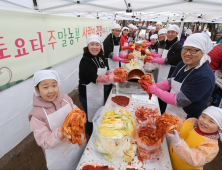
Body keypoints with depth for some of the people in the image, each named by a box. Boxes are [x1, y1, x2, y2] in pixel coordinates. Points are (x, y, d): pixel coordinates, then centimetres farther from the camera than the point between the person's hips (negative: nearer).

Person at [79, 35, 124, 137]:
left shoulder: (101, 58, 2)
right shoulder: (85, 61, -22)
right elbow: (95, 78, -30)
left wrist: (113, 72, -7)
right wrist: (111, 78, -38)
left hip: (99, 92, 8)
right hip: (88, 94, -8)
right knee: (91, 118, 10)